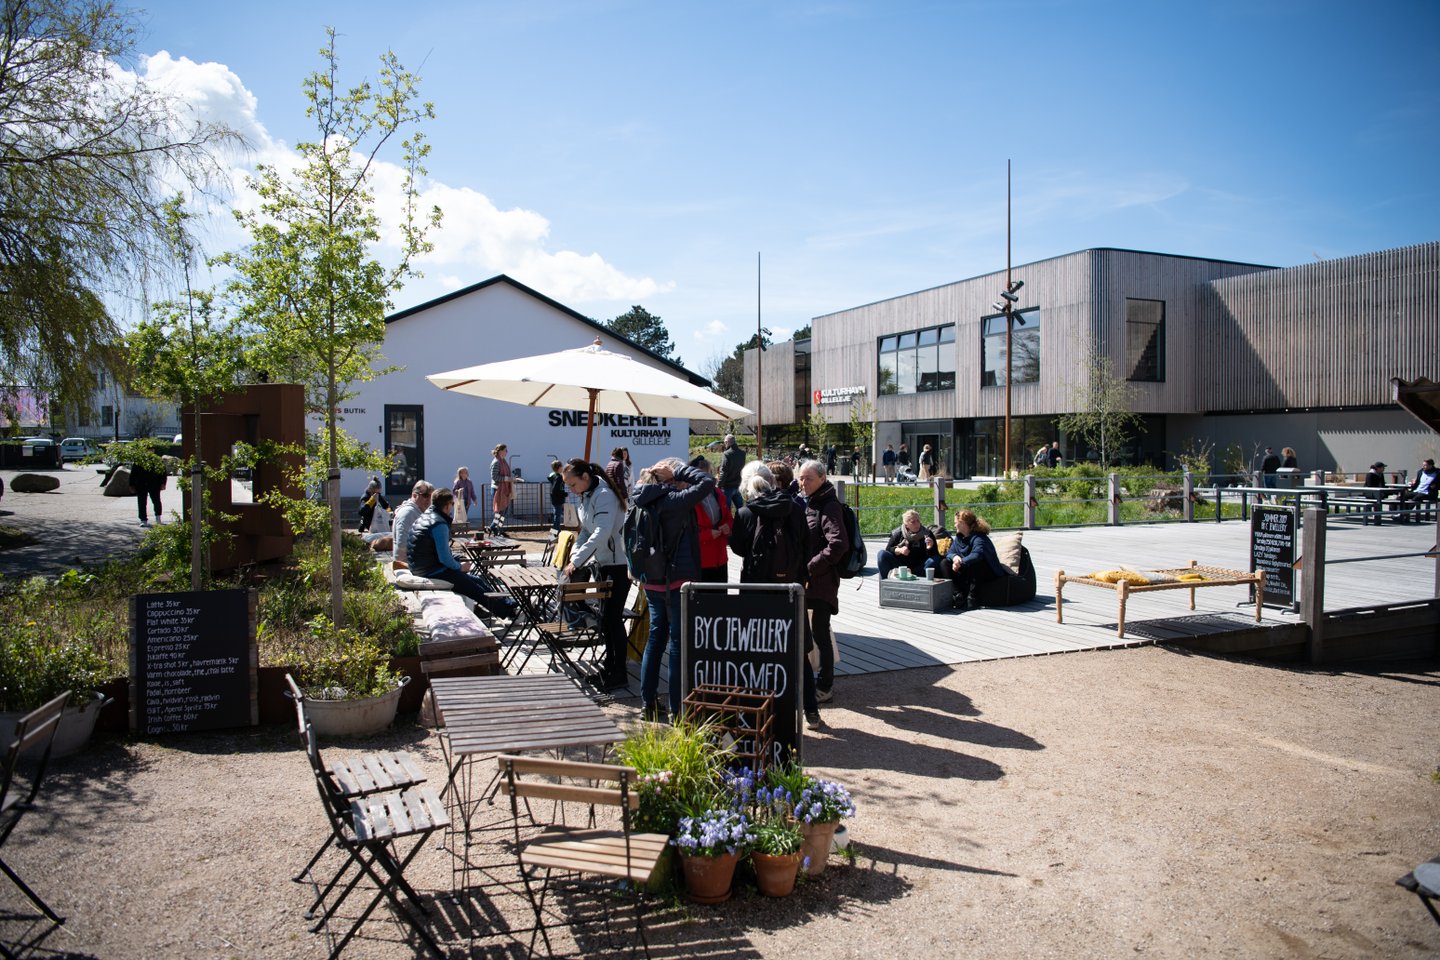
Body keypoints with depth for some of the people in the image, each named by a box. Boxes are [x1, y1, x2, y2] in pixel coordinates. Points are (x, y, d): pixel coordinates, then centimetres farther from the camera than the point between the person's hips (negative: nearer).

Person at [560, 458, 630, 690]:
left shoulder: (604, 496, -20)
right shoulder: (583, 497, 9)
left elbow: (601, 534, -29)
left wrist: (576, 561, -30)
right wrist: (574, 554, 0)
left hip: (619, 564, -9)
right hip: (601, 562, 9)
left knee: (612, 618, -6)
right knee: (605, 617, 14)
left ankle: (619, 672, 2)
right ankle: (610, 666, 24)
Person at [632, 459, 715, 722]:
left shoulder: (646, 502, 3)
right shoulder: (673, 501, -18)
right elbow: (707, 482, -18)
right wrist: (678, 470, -10)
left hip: (653, 583, 8)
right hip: (677, 582, -8)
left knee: (656, 637, 17)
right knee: (678, 643, 0)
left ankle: (648, 704, 23)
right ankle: (676, 710, 5)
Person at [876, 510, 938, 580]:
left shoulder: (926, 534, -2)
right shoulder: (898, 533, 1)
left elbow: (935, 554, -5)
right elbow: (888, 549, -1)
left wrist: (929, 548, -28)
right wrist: (899, 550, -21)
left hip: (918, 569, 0)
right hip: (900, 566, 0)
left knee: (936, 559, -26)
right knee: (882, 554, -20)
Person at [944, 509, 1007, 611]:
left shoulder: (979, 537, -19)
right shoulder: (959, 537, 7)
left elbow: (977, 555, -37)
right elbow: (949, 553, 1)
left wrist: (960, 562, -35)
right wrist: (954, 557, -22)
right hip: (965, 571, 8)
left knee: (973, 564, -37)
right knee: (945, 563, -9)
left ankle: (971, 597, -32)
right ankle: (959, 595, -27)